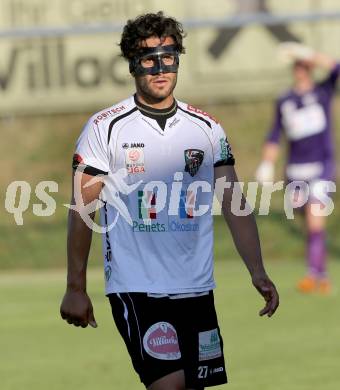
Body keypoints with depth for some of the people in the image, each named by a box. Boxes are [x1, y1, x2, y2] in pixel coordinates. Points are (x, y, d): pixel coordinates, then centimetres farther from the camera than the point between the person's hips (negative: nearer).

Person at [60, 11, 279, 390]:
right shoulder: (105, 127, -1)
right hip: (134, 287, -4)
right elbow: (82, 209, 1)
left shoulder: (207, 128, 9)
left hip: (196, 288, 4)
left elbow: (235, 206, 6)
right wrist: (75, 287, -2)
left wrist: (257, 273, -7)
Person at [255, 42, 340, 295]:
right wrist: (267, 165, 4)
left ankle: (313, 274, -25)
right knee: (311, 225, 8)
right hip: (296, 170, 4)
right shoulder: (284, 102, 12)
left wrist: (306, 53, -24)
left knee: (315, 219, -19)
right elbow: (275, 136, 15)